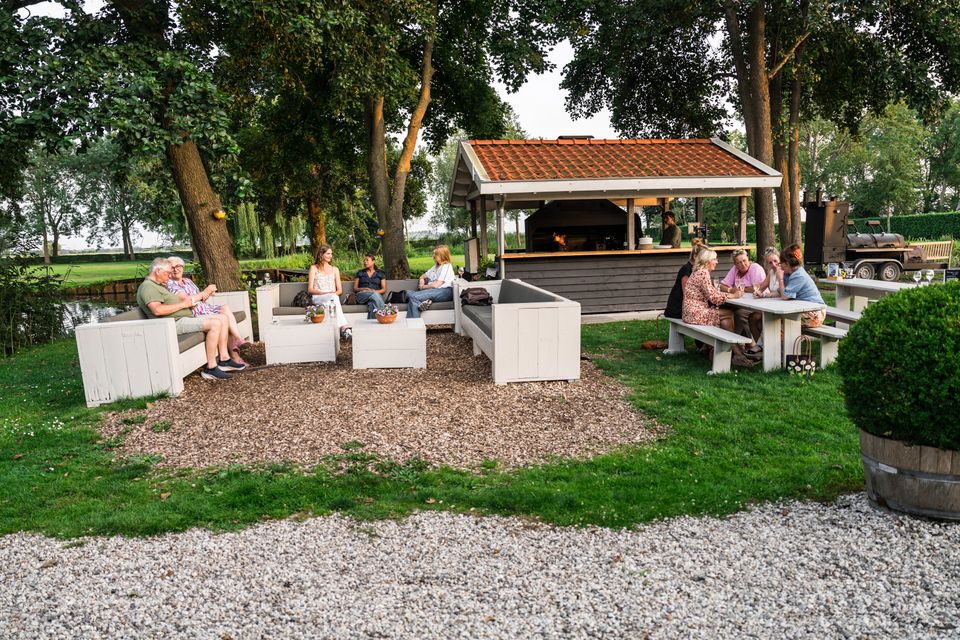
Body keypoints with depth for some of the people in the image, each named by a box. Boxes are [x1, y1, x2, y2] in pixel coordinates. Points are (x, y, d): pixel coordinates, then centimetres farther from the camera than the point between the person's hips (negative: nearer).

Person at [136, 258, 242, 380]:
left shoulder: (160, 285, 25)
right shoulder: (147, 286, -10)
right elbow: (157, 310, -25)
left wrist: (188, 301, 8)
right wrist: (182, 304, -16)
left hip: (186, 317, 11)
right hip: (175, 323, -11)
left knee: (222, 319, 4)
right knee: (215, 324, -26)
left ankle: (224, 359, 2)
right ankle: (211, 368, -24)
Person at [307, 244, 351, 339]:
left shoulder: (335, 269, 23)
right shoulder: (314, 268, 15)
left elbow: (340, 290, 17)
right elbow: (310, 289, 6)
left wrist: (334, 293, -8)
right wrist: (323, 293, -12)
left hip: (332, 297, 2)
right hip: (318, 298, -2)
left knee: (334, 297, -39)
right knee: (333, 298, -38)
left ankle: (342, 328, -54)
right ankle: (344, 327, -53)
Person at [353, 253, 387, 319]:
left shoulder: (380, 273, 17)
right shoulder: (360, 273, 20)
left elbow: (384, 289, 10)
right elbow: (355, 288, 13)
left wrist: (375, 291, -11)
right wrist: (363, 289, -9)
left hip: (377, 294, 0)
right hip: (362, 295, 0)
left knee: (372, 303, -40)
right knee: (375, 295, -36)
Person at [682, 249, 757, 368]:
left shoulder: (700, 272, 18)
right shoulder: (703, 273, -13)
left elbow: (711, 294, 15)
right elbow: (713, 297, -16)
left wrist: (731, 292, 5)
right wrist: (732, 295, -6)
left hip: (694, 311, 9)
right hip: (695, 313, -9)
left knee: (725, 320, -1)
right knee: (729, 314, -10)